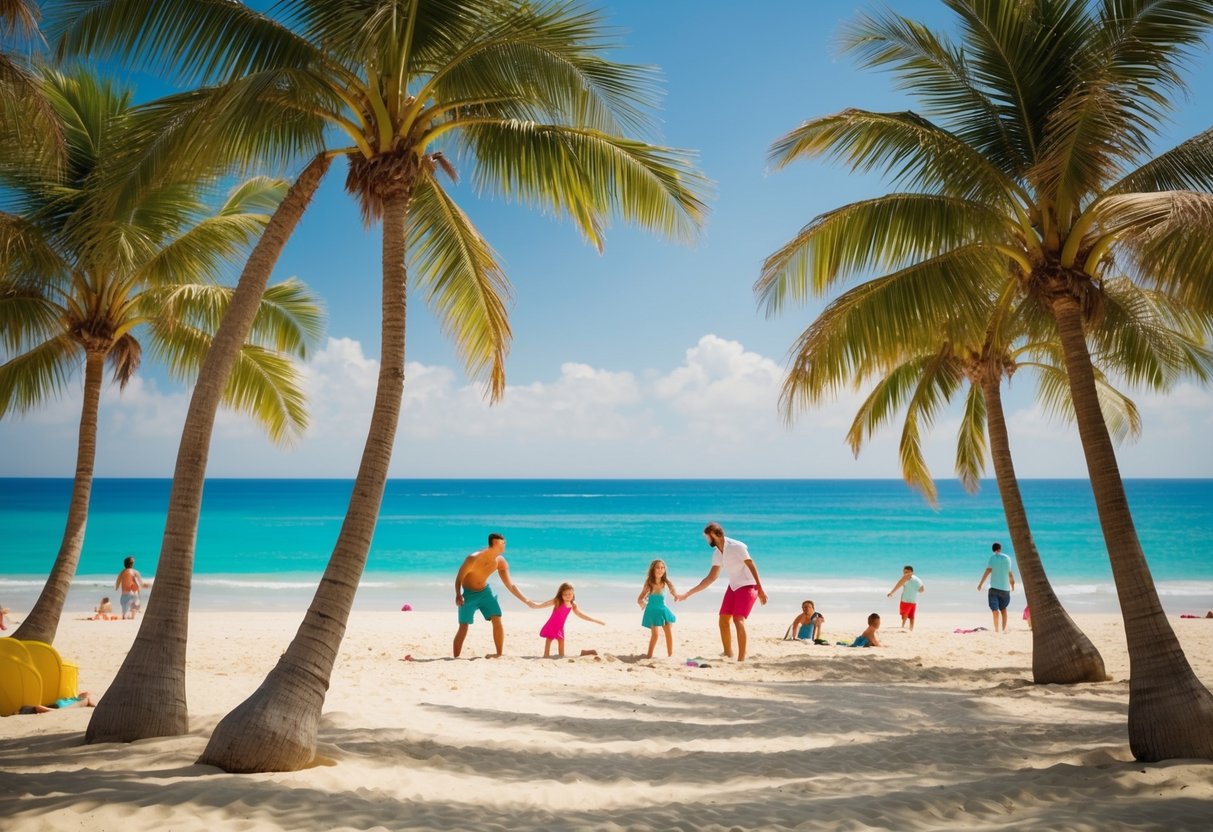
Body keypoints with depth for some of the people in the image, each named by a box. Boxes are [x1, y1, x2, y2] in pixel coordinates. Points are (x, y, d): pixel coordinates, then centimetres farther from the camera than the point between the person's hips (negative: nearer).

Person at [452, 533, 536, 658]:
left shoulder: (501, 562, -10)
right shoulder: (474, 558, -28)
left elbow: (510, 585, -2)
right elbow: (459, 578, -17)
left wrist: (527, 601, -4)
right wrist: (458, 595, -33)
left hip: (485, 591, 4)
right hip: (468, 594, -4)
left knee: (497, 620, -10)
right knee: (463, 627, -7)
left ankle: (499, 654, -1)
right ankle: (456, 658, 2)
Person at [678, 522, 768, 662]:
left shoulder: (736, 547, -19)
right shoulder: (717, 554, 5)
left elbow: (752, 566, -18)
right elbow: (711, 578, 10)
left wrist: (760, 590, -24)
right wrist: (687, 594, 8)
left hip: (748, 585, -8)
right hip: (733, 586, 8)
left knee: (738, 620, -21)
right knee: (723, 620, 4)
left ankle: (741, 659, -17)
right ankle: (728, 655, 17)